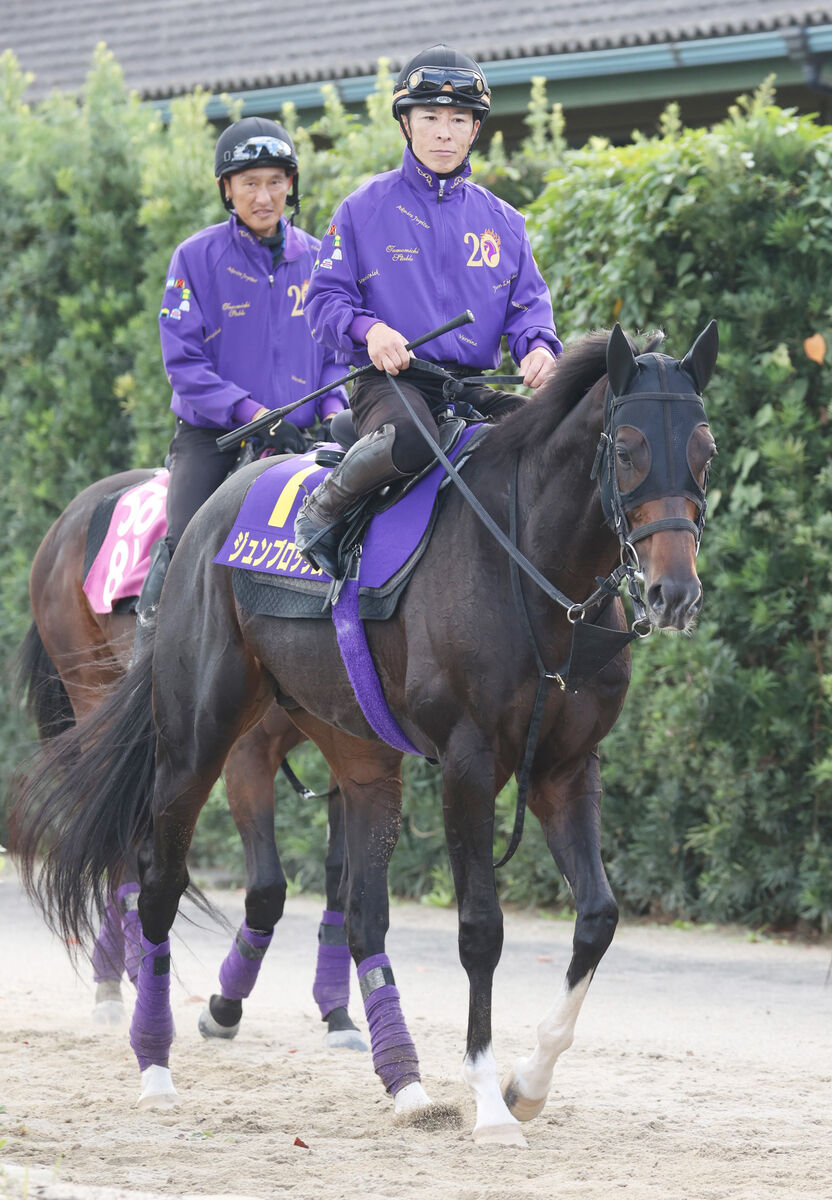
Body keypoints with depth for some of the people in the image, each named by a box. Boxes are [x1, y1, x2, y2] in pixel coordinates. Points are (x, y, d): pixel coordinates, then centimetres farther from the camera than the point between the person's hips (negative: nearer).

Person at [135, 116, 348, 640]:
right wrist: (252, 411, -17)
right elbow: (184, 361, -6)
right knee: (187, 547, -24)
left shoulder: (318, 259, 10)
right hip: (211, 435, -3)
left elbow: (338, 349, 15)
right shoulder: (196, 258, -1)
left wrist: (334, 409, -6)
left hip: (298, 438, 3)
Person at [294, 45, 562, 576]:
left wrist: (537, 345, -7)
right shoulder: (366, 208, 6)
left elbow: (529, 302, 17)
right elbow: (325, 298, 5)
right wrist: (367, 328, -18)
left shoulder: (501, 220, 16)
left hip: (472, 387, 4)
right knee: (410, 439, -40)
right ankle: (322, 509, -14)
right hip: (390, 378, -4)